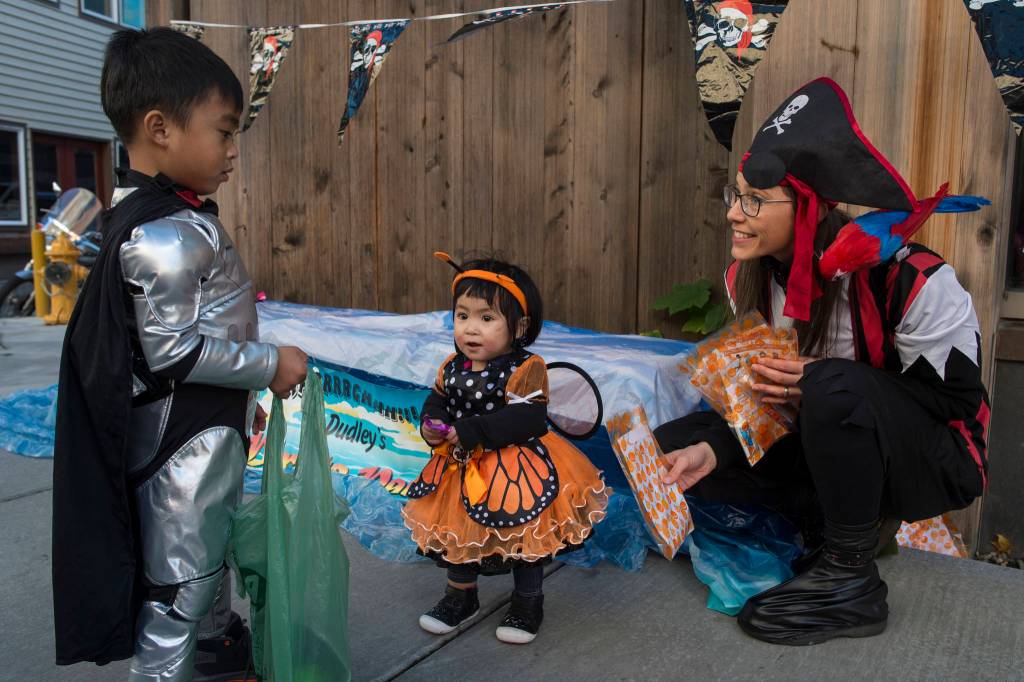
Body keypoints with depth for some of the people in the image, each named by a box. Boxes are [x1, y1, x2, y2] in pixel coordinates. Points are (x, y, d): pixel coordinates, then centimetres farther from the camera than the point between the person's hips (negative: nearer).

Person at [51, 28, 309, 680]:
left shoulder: (180, 218, 7)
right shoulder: (164, 235, -25)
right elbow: (174, 350, -26)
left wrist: (243, 398, 19)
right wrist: (270, 365, -17)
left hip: (212, 427, 11)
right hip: (185, 440, -11)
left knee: (210, 546, 27)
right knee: (179, 582, 4)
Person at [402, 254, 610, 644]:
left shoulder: (526, 368, -21)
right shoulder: (452, 367, -1)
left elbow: (526, 418, -29)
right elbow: (437, 402, 10)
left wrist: (471, 432, -32)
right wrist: (432, 425, -14)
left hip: (515, 471, -6)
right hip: (463, 468, 6)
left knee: (522, 540, 12)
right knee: (457, 537, 21)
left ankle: (527, 606, 36)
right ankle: (461, 598, 45)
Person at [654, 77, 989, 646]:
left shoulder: (910, 278, -25)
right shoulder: (748, 279, -8)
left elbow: (955, 396, -17)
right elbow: (760, 387, -1)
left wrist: (824, 383, -30)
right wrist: (711, 450, -21)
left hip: (932, 460, -6)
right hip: (823, 450, 6)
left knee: (837, 387, -38)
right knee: (670, 447, -8)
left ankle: (850, 582, -16)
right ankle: (848, 524, 1)